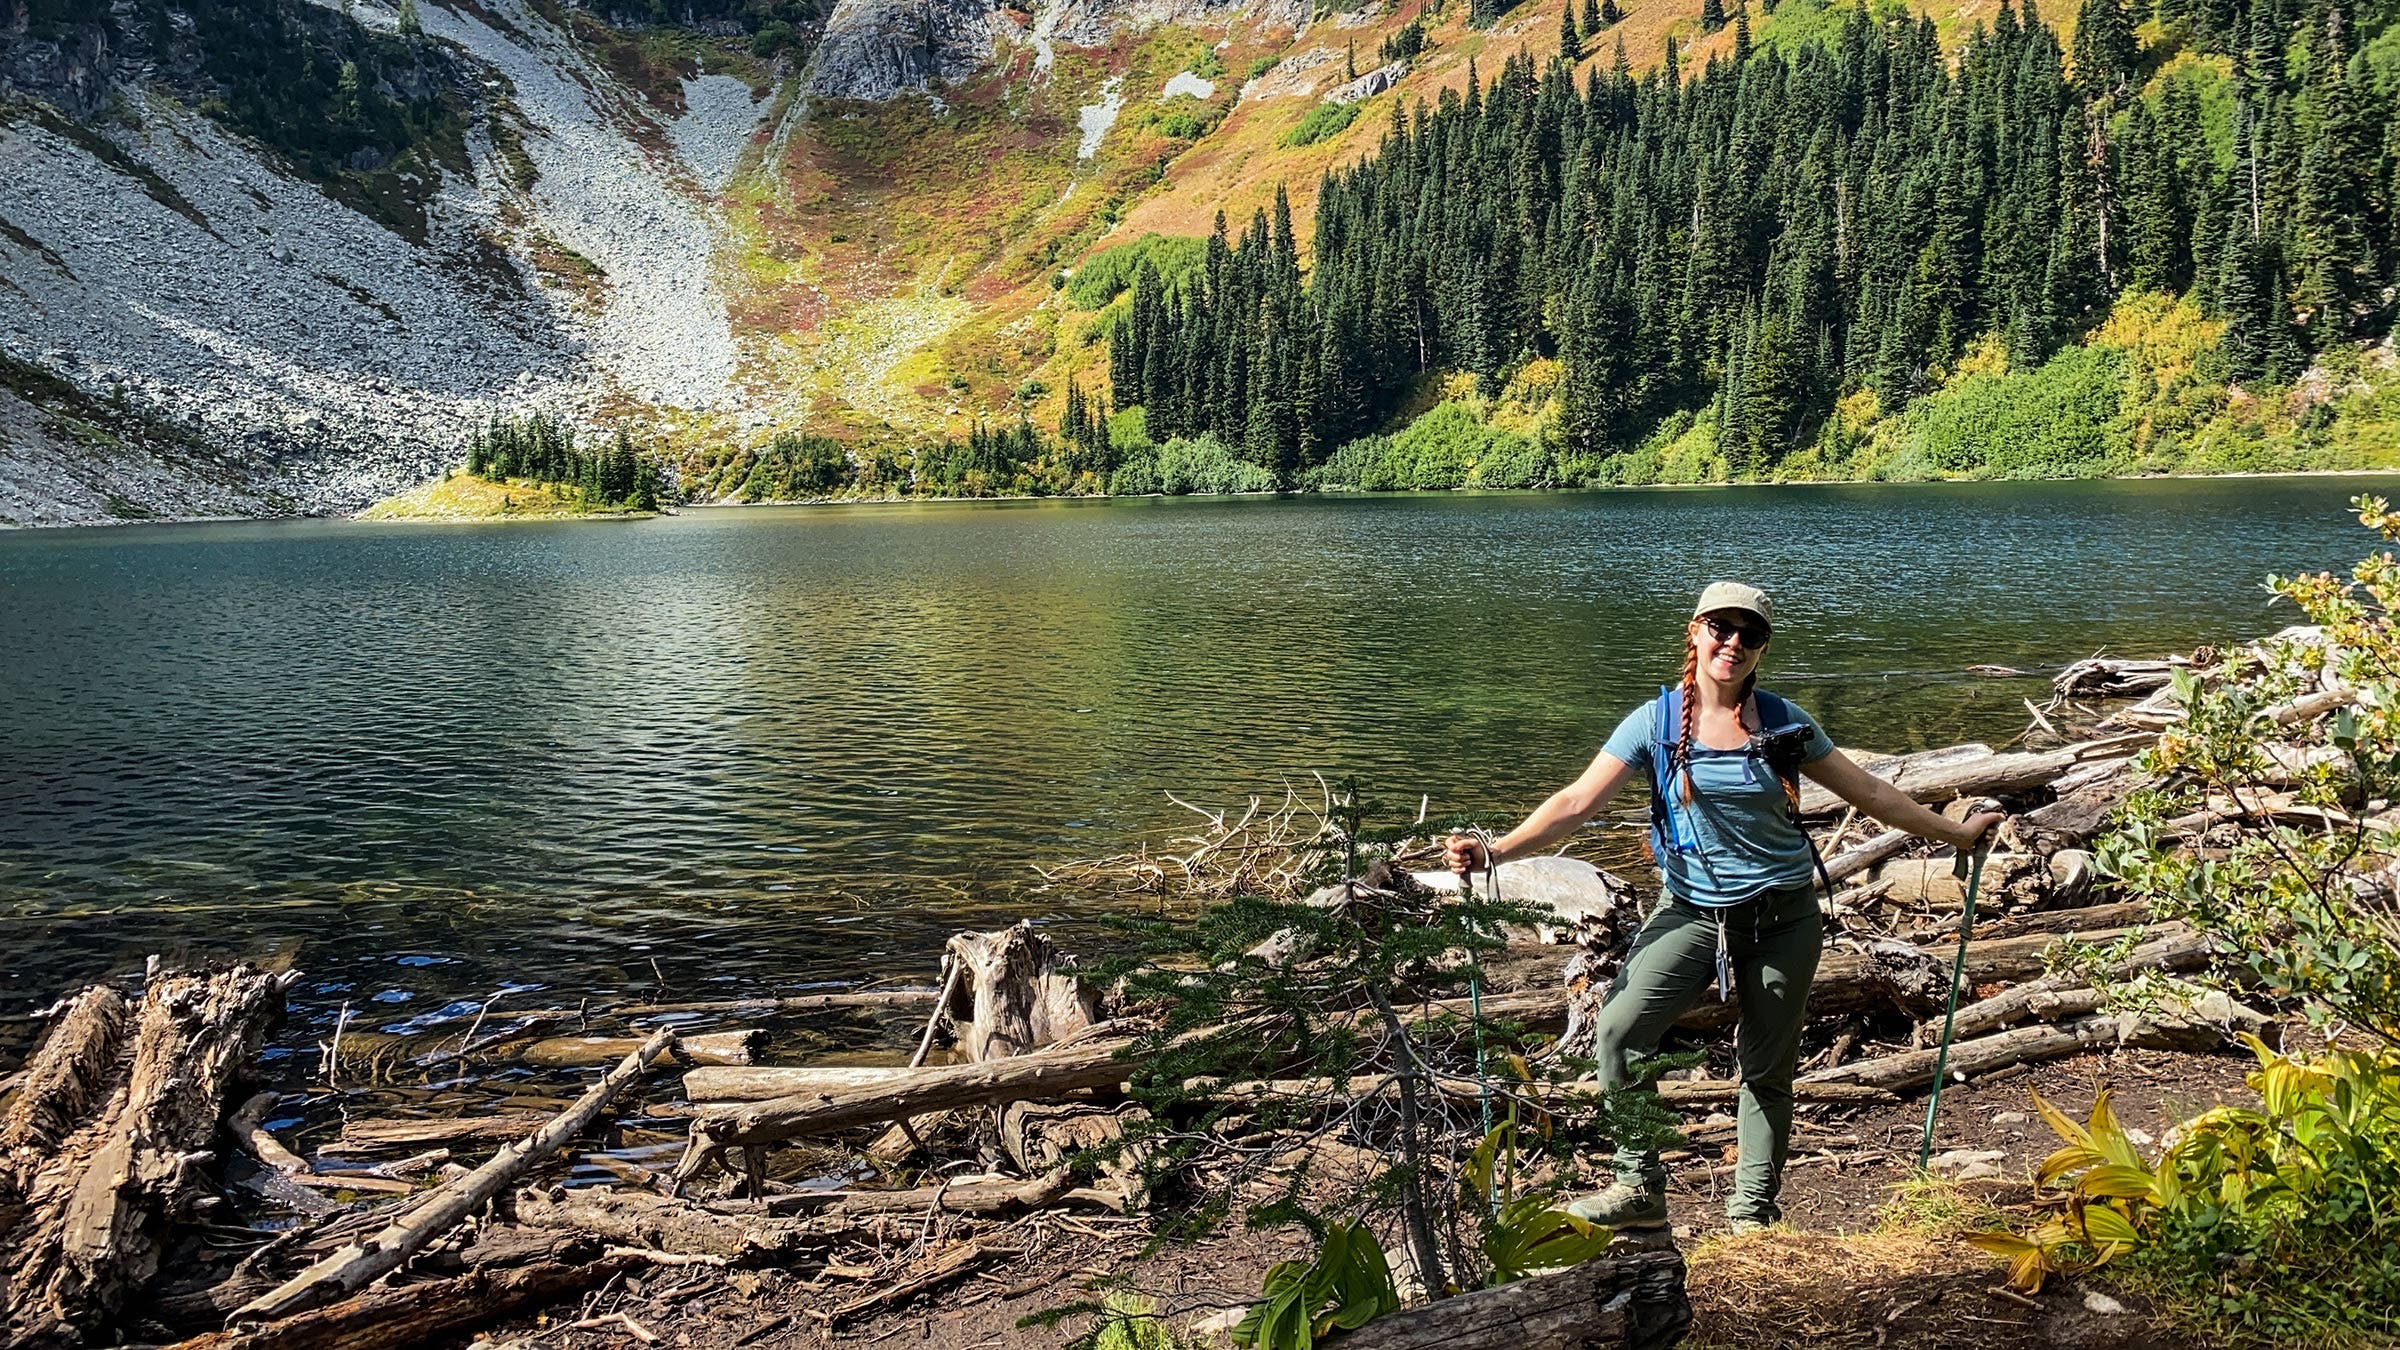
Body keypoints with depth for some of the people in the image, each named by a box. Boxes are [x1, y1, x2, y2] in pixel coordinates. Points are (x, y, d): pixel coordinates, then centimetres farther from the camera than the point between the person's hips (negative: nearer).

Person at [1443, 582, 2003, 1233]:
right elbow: (1577, 802, -11)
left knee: (1767, 1068, 8)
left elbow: (1868, 792, 12)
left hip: (1783, 916, 1)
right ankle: (1639, 1187, -10)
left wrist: (1955, 832, 16)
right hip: (1693, 911, -1)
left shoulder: (1783, 723, 1)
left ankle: (1752, 1215, 22)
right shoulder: (1657, 722, -4)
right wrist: (1495, 850, -23)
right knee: (1621, 1027, -21)